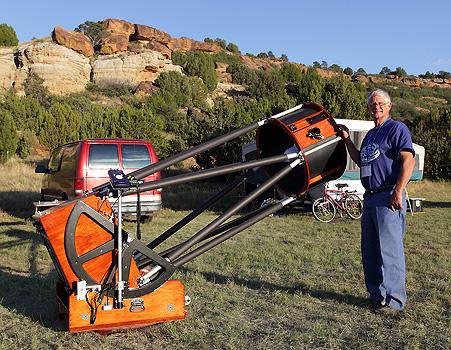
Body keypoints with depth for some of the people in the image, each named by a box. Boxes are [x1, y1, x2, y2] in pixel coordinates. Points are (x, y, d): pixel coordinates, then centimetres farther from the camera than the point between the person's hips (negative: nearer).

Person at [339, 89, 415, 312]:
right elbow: (360, 161, 30)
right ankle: (377, 296, 22)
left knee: (390, 249, -5)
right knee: (369, 251, 11)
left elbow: (408, 160, -15)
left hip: (388, 197, -9)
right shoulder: (370, 134, 21)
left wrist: (397, 192, -23)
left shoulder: (397, 129, -5)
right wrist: (346, 139, 23)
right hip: (370, 198, 9)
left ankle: (394, 301, 4)